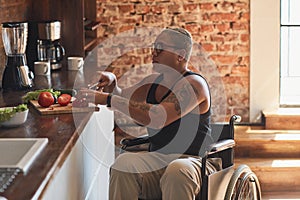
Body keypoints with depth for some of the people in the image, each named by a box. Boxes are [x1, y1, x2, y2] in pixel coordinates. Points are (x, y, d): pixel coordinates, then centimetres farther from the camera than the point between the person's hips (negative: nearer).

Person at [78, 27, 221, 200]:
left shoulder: (193, 84, -12)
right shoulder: (154, 81, 14)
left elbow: (158, 118, -27)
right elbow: (122, 97, 31)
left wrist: (108, 99, -24)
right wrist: (111, 84, 6)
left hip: (193, 161, -6)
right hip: (157, 160, 6)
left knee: (177, 171, -39)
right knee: (124, 163, -24)